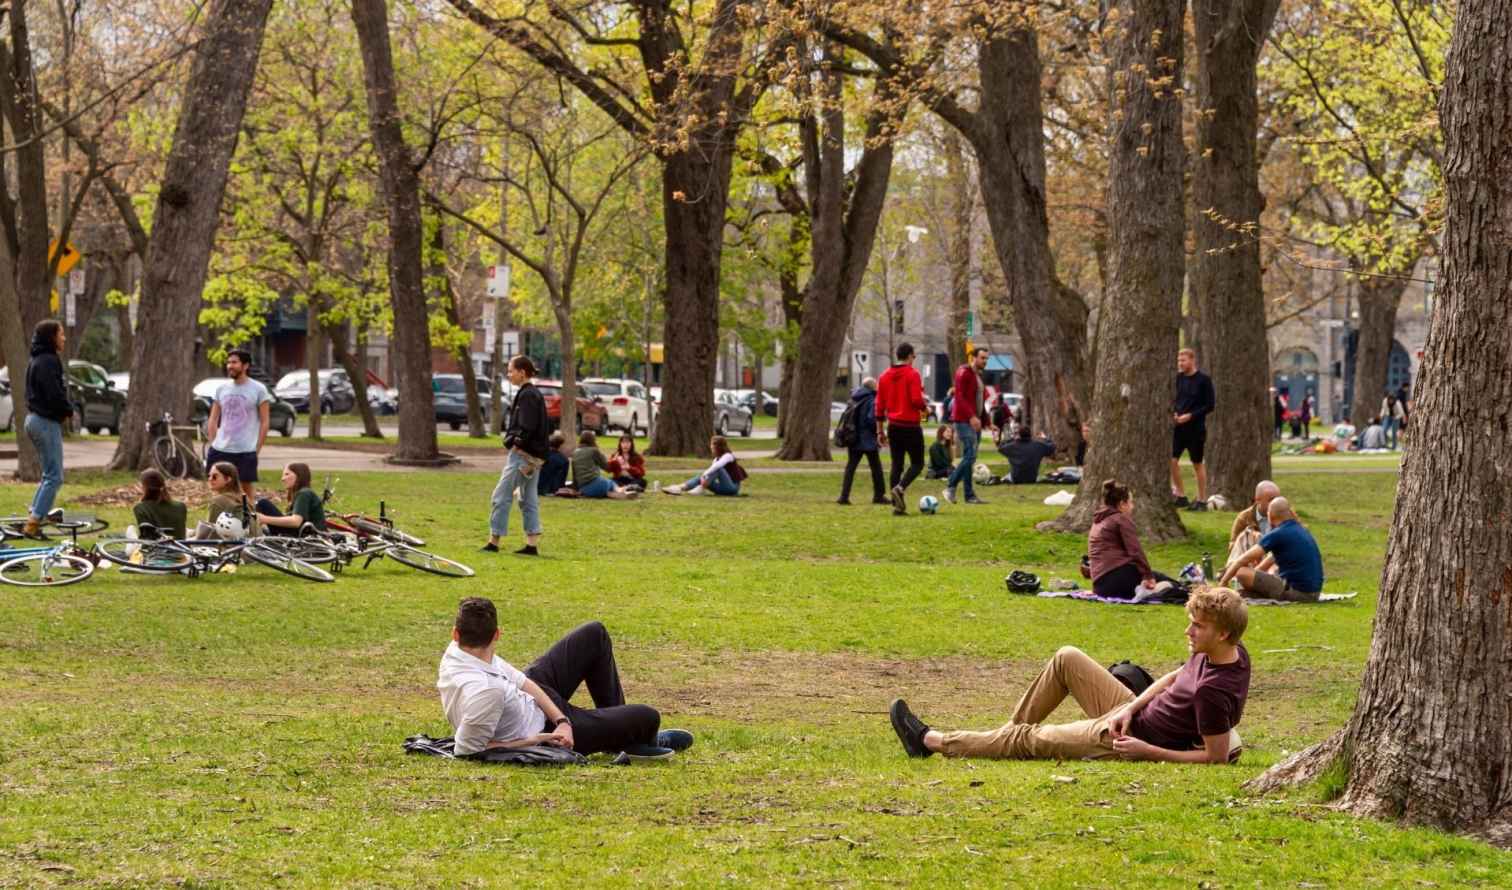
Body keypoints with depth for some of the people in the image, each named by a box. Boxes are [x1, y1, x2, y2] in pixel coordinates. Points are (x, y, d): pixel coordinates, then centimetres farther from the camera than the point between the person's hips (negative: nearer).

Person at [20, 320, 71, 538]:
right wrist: (68, 410, -4)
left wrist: (65, 409, 5)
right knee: (54, 477, -8)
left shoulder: (37, 360, 15)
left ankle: (33, 518, 17)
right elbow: (55, 395, -23)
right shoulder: (48, 361, -17)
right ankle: (33, 525, -11)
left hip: (36, 419, 10)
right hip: (47, 422, -10)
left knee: (49, 475, 18)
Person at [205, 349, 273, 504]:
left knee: (247, 487, 1)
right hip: (220, 450, 4)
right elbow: (213, 421, 15)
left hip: (246, 451, -4)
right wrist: (213, 445, 7)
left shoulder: (258, 390, -3)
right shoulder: (221, 389, 10)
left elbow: (264, 423, -2)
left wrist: (256, 449, -7)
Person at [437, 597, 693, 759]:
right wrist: (533, 742, -24)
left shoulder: (457, 651, -18)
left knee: (594, 634, 15)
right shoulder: (484, 691, -44)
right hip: (540, 732, -8)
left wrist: (561, 720, -16)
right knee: (648, 717, -4)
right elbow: (467, 749, -35)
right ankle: (640, 742, 38)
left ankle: (618, 727, 33)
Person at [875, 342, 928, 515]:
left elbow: (880, 405, 10)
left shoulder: (885, 376, 9)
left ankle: (898, 505, 4)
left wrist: (880, 431, 15)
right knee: (917, 463, 3)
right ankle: (900, 488, -21)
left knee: (896, 464, 9)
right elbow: (916, 400, -19)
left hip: (893, 427, 6)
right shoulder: (913, 374, -10)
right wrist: (925, 407, 4)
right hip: (911, 426, -6)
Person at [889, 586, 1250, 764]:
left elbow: (1216, 756, -29)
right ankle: (1010, 730, 25)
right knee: (1067, 658, 13)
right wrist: (1131, 707, -4)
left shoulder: (1212, 690, -33)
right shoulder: (1235, 652, -6)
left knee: (1028, 740, 4)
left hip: (1124, 741, -9)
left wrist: (1146, 751, -25)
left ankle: (932, 741, 20)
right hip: (1133, 716, 9)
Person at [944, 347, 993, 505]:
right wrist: (971, 416, -28)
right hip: (964, 421, -9)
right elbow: (959, 397, -18)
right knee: (970, 456, -16)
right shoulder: (964, 373, -8)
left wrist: (987, 422, 18)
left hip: (976, 422, 9)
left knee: (969, 458, 6)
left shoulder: (979, 376, 20)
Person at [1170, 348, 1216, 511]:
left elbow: (1210, 405, -8)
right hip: (1177, 427, 4)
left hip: (1195, 427, -4)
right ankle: (1180, 496, 8)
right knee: (1171, 460, -5)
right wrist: (1173, 412, -4)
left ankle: (1202, 500, 14)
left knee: (1198, 464, 4)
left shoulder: (1203, 380, -7)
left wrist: (1191, 415, -16)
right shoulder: (1177, 378, 6)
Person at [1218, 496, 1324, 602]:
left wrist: (1222, 583, 1)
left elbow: (1244, 559, -8)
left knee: (1241, 572, -14)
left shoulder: (1277, 535, -11)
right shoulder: (1302, 530, 14)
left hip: (1296, 592, -9)